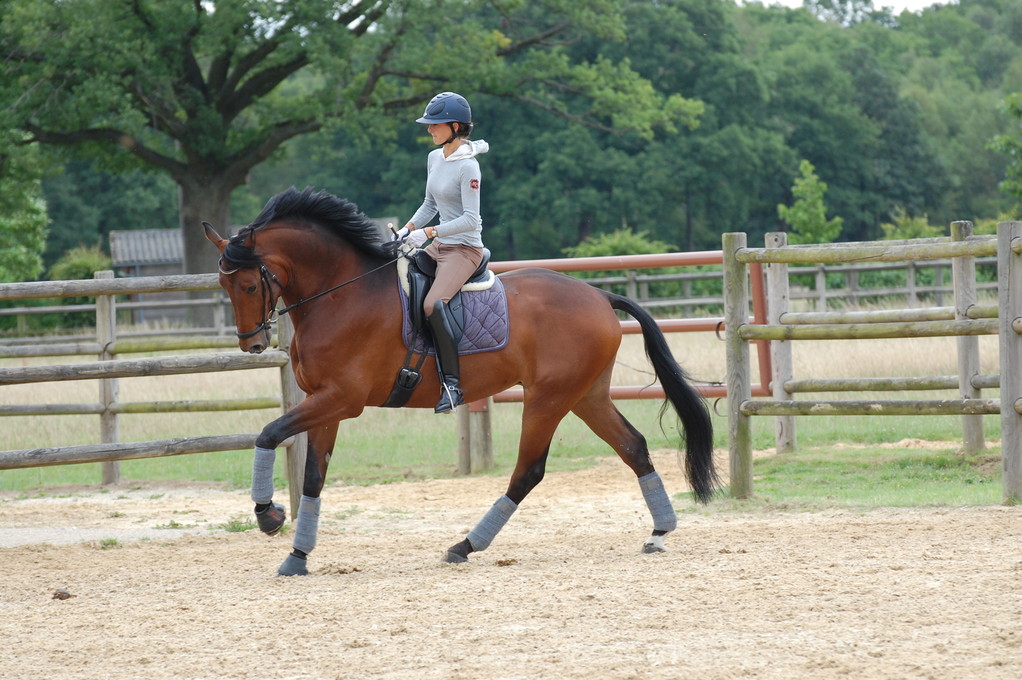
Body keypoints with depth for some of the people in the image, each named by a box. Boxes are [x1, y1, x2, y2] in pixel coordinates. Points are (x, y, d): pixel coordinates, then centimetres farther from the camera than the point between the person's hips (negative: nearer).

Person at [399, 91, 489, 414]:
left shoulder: (468, 167, -16)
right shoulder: (434, 158, 10)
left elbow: (471, 219, -20)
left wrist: (428, 233, -24)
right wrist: (407, 230, 5)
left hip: (465, 248, -10)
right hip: (439, 246, 10)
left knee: (432, 304, -31)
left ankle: (452, 384, -27)